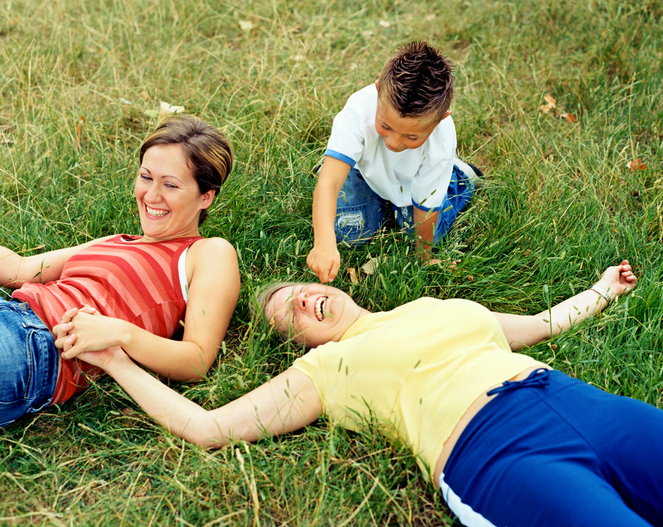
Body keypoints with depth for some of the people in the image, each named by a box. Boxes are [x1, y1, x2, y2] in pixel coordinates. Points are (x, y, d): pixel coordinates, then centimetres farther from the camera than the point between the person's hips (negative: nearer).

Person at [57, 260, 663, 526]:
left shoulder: (437, 306, 29)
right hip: (494, 456, -5)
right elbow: (206, 427, 10)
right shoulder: (323, 369, 15)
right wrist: (118, 362, 10)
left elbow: (538, 325, 42)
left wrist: (602, 290, 52)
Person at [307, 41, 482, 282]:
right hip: (369, 170, 0)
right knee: (349, 231, -9)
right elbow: (328, 181, -53)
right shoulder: (359, 109, -45)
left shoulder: (441, 144, -41)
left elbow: (425, 209, -26)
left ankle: (459, 175, 18)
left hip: (413, 180, 0)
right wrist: (324, 242, -68)